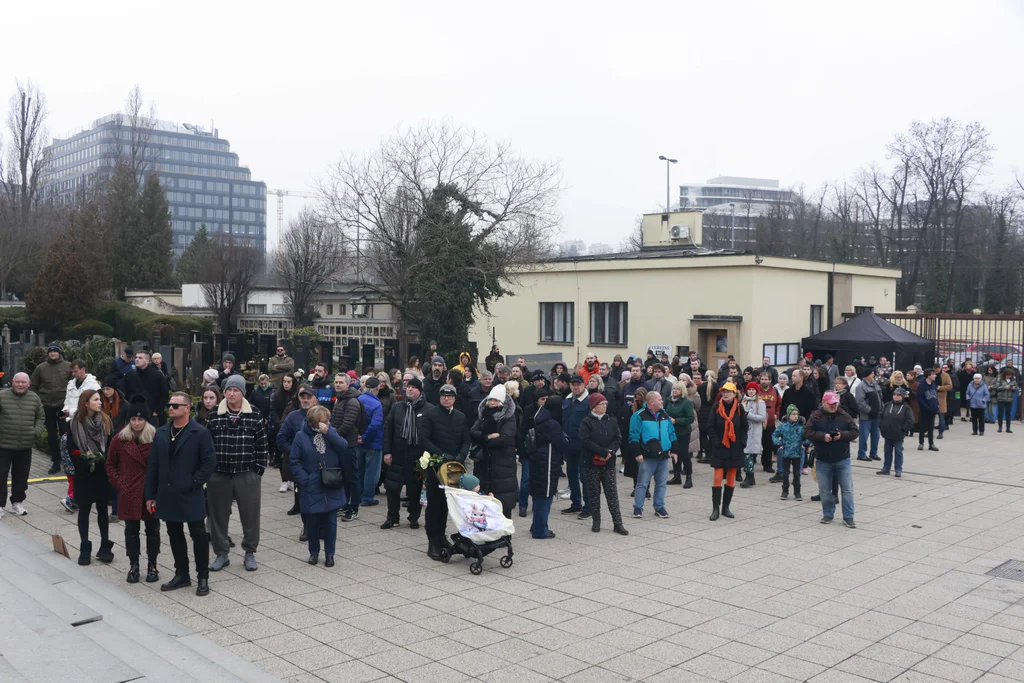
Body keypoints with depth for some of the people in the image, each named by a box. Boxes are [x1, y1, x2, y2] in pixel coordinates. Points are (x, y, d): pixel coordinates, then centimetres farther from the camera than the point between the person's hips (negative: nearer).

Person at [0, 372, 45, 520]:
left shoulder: (34, 398, 4)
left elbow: (41, 417, 14)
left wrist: (36, 432, 0)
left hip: (25, 446, 3)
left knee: (21, 476, 13)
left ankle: (17, 503, 26)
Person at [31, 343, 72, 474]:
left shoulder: (68, 366, -1)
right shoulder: (40, 368, 5)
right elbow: (33, 387, 10)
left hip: (64, 405, -3)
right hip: (46, 406, 3)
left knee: (65, 434, 0)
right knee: (51, 436, 9)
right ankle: (55, 462, 18)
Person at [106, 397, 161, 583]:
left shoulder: (156, 438, -6)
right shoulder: (119, 439, 0)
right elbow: (110, 464, 10)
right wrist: (118, 483, 1)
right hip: (129, 494, 1)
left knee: (152, 529, 7)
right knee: (131, 530, 8)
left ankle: (152, 566, 19)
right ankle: (133, 565, 19)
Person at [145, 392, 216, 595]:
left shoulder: (200, 433, -8)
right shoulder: (161, 433, 8)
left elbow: (210, 462, -9)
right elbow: (153, 466, 9)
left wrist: (194, 482, -15)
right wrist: (150, 495, 6)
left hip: (190, 496, -5)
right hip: (168, 495, 6)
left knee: (198, 536, 2)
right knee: (175, 535, 14)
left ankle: (203, 577, 11)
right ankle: (182, 575, 26)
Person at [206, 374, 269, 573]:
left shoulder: (254, 416, -2)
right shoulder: (214, 416, 1)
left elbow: (261, 445, 0)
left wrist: (259, 470, -4)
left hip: (247, 475, -1)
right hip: (219, 475, 1)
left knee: (250, 514, 6)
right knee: (218, 514, 9)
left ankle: (250, 553, 21)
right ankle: (221, 554, 23)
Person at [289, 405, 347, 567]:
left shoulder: (331, 432, 3)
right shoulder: (301, 436, -5)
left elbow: (344, 447, -12)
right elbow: (294, 460, -4)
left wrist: (328, 433, -21)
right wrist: (304, 479, -12)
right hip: (311, 488, -2)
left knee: (330, 521, 6)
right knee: (311, 521, 8)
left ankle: (329, 554, 18)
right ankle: (314, 552, 27)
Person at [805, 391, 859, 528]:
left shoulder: (844, 416, -1)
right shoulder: (815, 416, -3)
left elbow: (854, 432, 0)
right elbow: (807, 432, -7)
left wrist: (842, 435, -18)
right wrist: (823, 436, -20)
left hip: (842, 459, 0)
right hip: (823, 460, 0)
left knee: (847, 489, 2)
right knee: (824, 490, 8)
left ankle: (848, 517, 11)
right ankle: (828, 515, 23)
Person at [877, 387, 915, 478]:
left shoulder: (906, 407, -7)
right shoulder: (888, 405, 5)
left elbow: (910, 421, -10)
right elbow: (881, 417, 10)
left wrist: (903, 430, -12)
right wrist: (882, 427, 2)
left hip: (898, 436, -4)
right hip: (887, 434, 4)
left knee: (898, 452, 4)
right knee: (887, 452, 13)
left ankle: (898, 470, 11)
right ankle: (886, 468, 22)